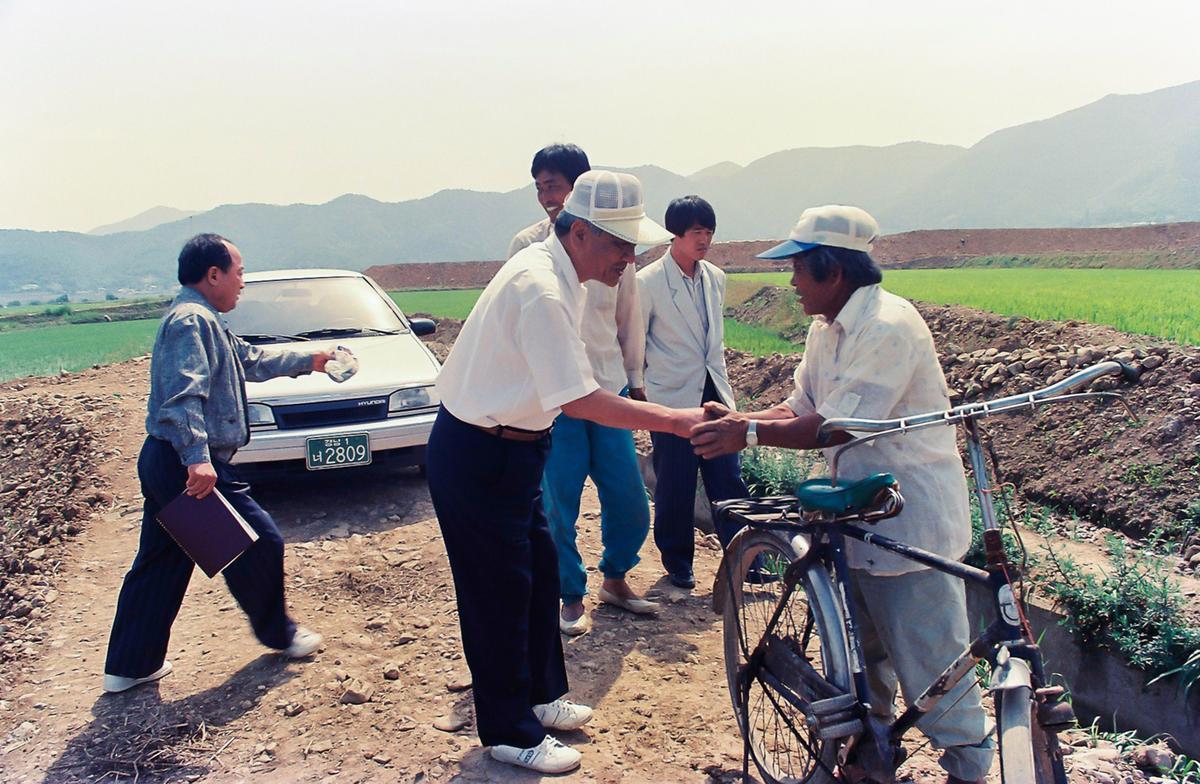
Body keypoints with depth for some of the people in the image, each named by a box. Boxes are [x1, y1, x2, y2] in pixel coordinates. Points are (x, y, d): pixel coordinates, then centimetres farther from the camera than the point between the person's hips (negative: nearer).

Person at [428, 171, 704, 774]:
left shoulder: (554, 271, 5)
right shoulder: (541, 291, -27)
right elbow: (580, 400, -30)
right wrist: (674, 420, -28)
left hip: (506, 449, 10)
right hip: (477, 458, -10)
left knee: (539, 570, 19)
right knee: (500, 591, 2)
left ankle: (539, 695, 38)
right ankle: (510, 733, 20)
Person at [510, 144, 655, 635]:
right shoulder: (527, 246, -2)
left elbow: (629, 316, 12)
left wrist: (635, 378, 14)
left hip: (609, 389, 3)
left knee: (629, 501, 6)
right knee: (558, 505, 1)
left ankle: (615, 579, 31)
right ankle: (572, 599, 21)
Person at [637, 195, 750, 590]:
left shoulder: (715, 277, 8)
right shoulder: (648, 282, -10)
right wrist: (639, 389, 2)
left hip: (712, 394, 5)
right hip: (672, 399, -5)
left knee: (729, 480, 5)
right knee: (675, 487, 4)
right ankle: (677, 562, 20)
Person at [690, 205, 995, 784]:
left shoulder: (888, 325, -22)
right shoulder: (827, 329, 8)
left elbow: (839, 425, -28)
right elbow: (800, 407, 7)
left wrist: (748, 434, -28)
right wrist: (737, 420, -9)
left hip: (911, 515, -9)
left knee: (928, 658, 1)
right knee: (862, 645, 20)